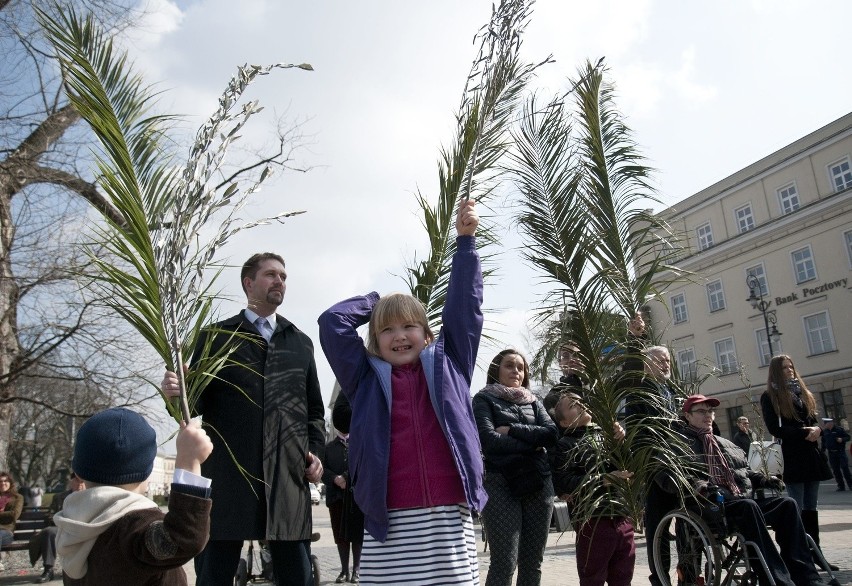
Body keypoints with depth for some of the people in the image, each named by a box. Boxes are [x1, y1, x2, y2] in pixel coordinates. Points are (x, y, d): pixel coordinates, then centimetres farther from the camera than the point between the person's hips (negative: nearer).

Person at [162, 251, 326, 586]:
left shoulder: (301, 343, 17)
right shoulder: (216, 336, 9)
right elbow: (196, 403, 4)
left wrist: (316, 450, 4)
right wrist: (177, 393, -18)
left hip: (288, 477, 2)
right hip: (227, 476, -2)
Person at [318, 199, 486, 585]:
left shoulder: (447, 367, 10)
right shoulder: (367, 379, 9)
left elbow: (465, 306, 8)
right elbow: (332, 322, 4)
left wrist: (466, 239, 9)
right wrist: (376, 301, 18)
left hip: (449, 518, 1)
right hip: (390, 523, 0)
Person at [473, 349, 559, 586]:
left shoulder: (534, 402, 19)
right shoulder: (484, 399, 5)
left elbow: (552, 434, 2)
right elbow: (489, 440, -10)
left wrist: (512, 429, -7)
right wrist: (531, 444, -3)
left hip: (539, 484, 5)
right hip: (501, 485, -5)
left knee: (532, 563, 7)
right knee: (504, 563, -8)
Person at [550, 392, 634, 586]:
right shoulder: (565, 445, -1)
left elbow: (630, 466, 7)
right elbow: (563, 484, -13)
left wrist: (621, 440, -10)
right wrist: (606, 480, -17)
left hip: (623, 518, 5)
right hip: (593, 521, -5)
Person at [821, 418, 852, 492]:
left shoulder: (839, 429, -6)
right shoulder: (824, 431, 7)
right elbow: (823, 442, 15)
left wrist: (842, 439, -22)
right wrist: (822, 452, 12)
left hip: (841, 452, -4)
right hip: (831, 453, 4)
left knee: (845, 468, -6)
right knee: (836, 470, 4)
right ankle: (841, 486, 11)